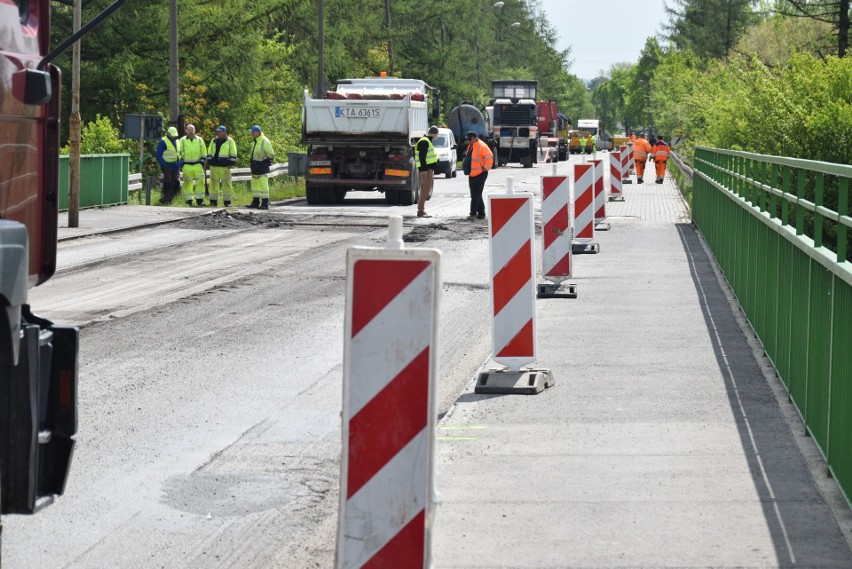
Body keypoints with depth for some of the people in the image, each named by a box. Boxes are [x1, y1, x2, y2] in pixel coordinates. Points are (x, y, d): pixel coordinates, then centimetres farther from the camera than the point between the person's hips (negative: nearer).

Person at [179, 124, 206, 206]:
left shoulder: (200, 140, 9)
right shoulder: (183, 141, 6)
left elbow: (203, 153, 13)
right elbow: (180, 153, 7)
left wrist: (202, 162, 4)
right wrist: (181, 165, 1)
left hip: (198, 165, 1)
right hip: (187, 165, -1)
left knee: (200, 181, -6)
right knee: (187, 183, 0)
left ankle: (199, 199, -1)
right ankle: (188, 200, 5)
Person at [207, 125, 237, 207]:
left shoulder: (230, 141, 2)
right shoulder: (213, 141, 15)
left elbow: (233, 153, 1)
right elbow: (209, 152, 19)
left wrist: (231, 163, -6)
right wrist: (209, 161, 10)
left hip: (225, 166, -4)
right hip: (214, 166, 4)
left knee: (226, 183, -4)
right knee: (213, 183, 3)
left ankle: (227, 201, -1)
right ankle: (213, 200, 8)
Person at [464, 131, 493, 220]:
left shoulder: (482, 146, -15)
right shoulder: (470, 146, 14)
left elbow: (489, 157, -21)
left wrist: (485, 168, -16)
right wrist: (468, 170, 21)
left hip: (480, 174, -10)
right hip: (472, 174, 10)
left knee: (476, 195, -12)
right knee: (475, 195, 12)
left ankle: (473, 213, -14)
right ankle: (481, 213, 18)